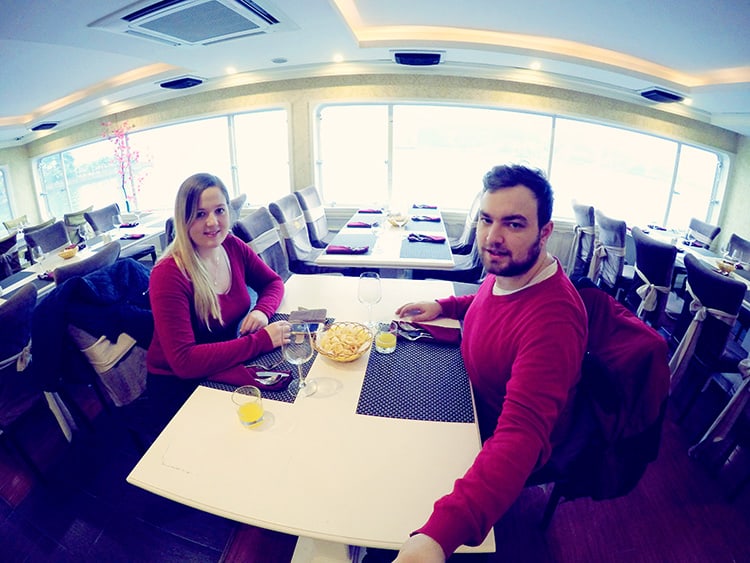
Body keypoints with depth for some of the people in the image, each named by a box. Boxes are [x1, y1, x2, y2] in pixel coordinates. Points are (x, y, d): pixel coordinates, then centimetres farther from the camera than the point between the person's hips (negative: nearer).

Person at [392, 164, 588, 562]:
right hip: (477, 399, 8)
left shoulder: (553, 320, -39)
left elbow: (520, 436, -47)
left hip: (504, 446, -7)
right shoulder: (504, 272, -12)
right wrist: (443, 306, -2)